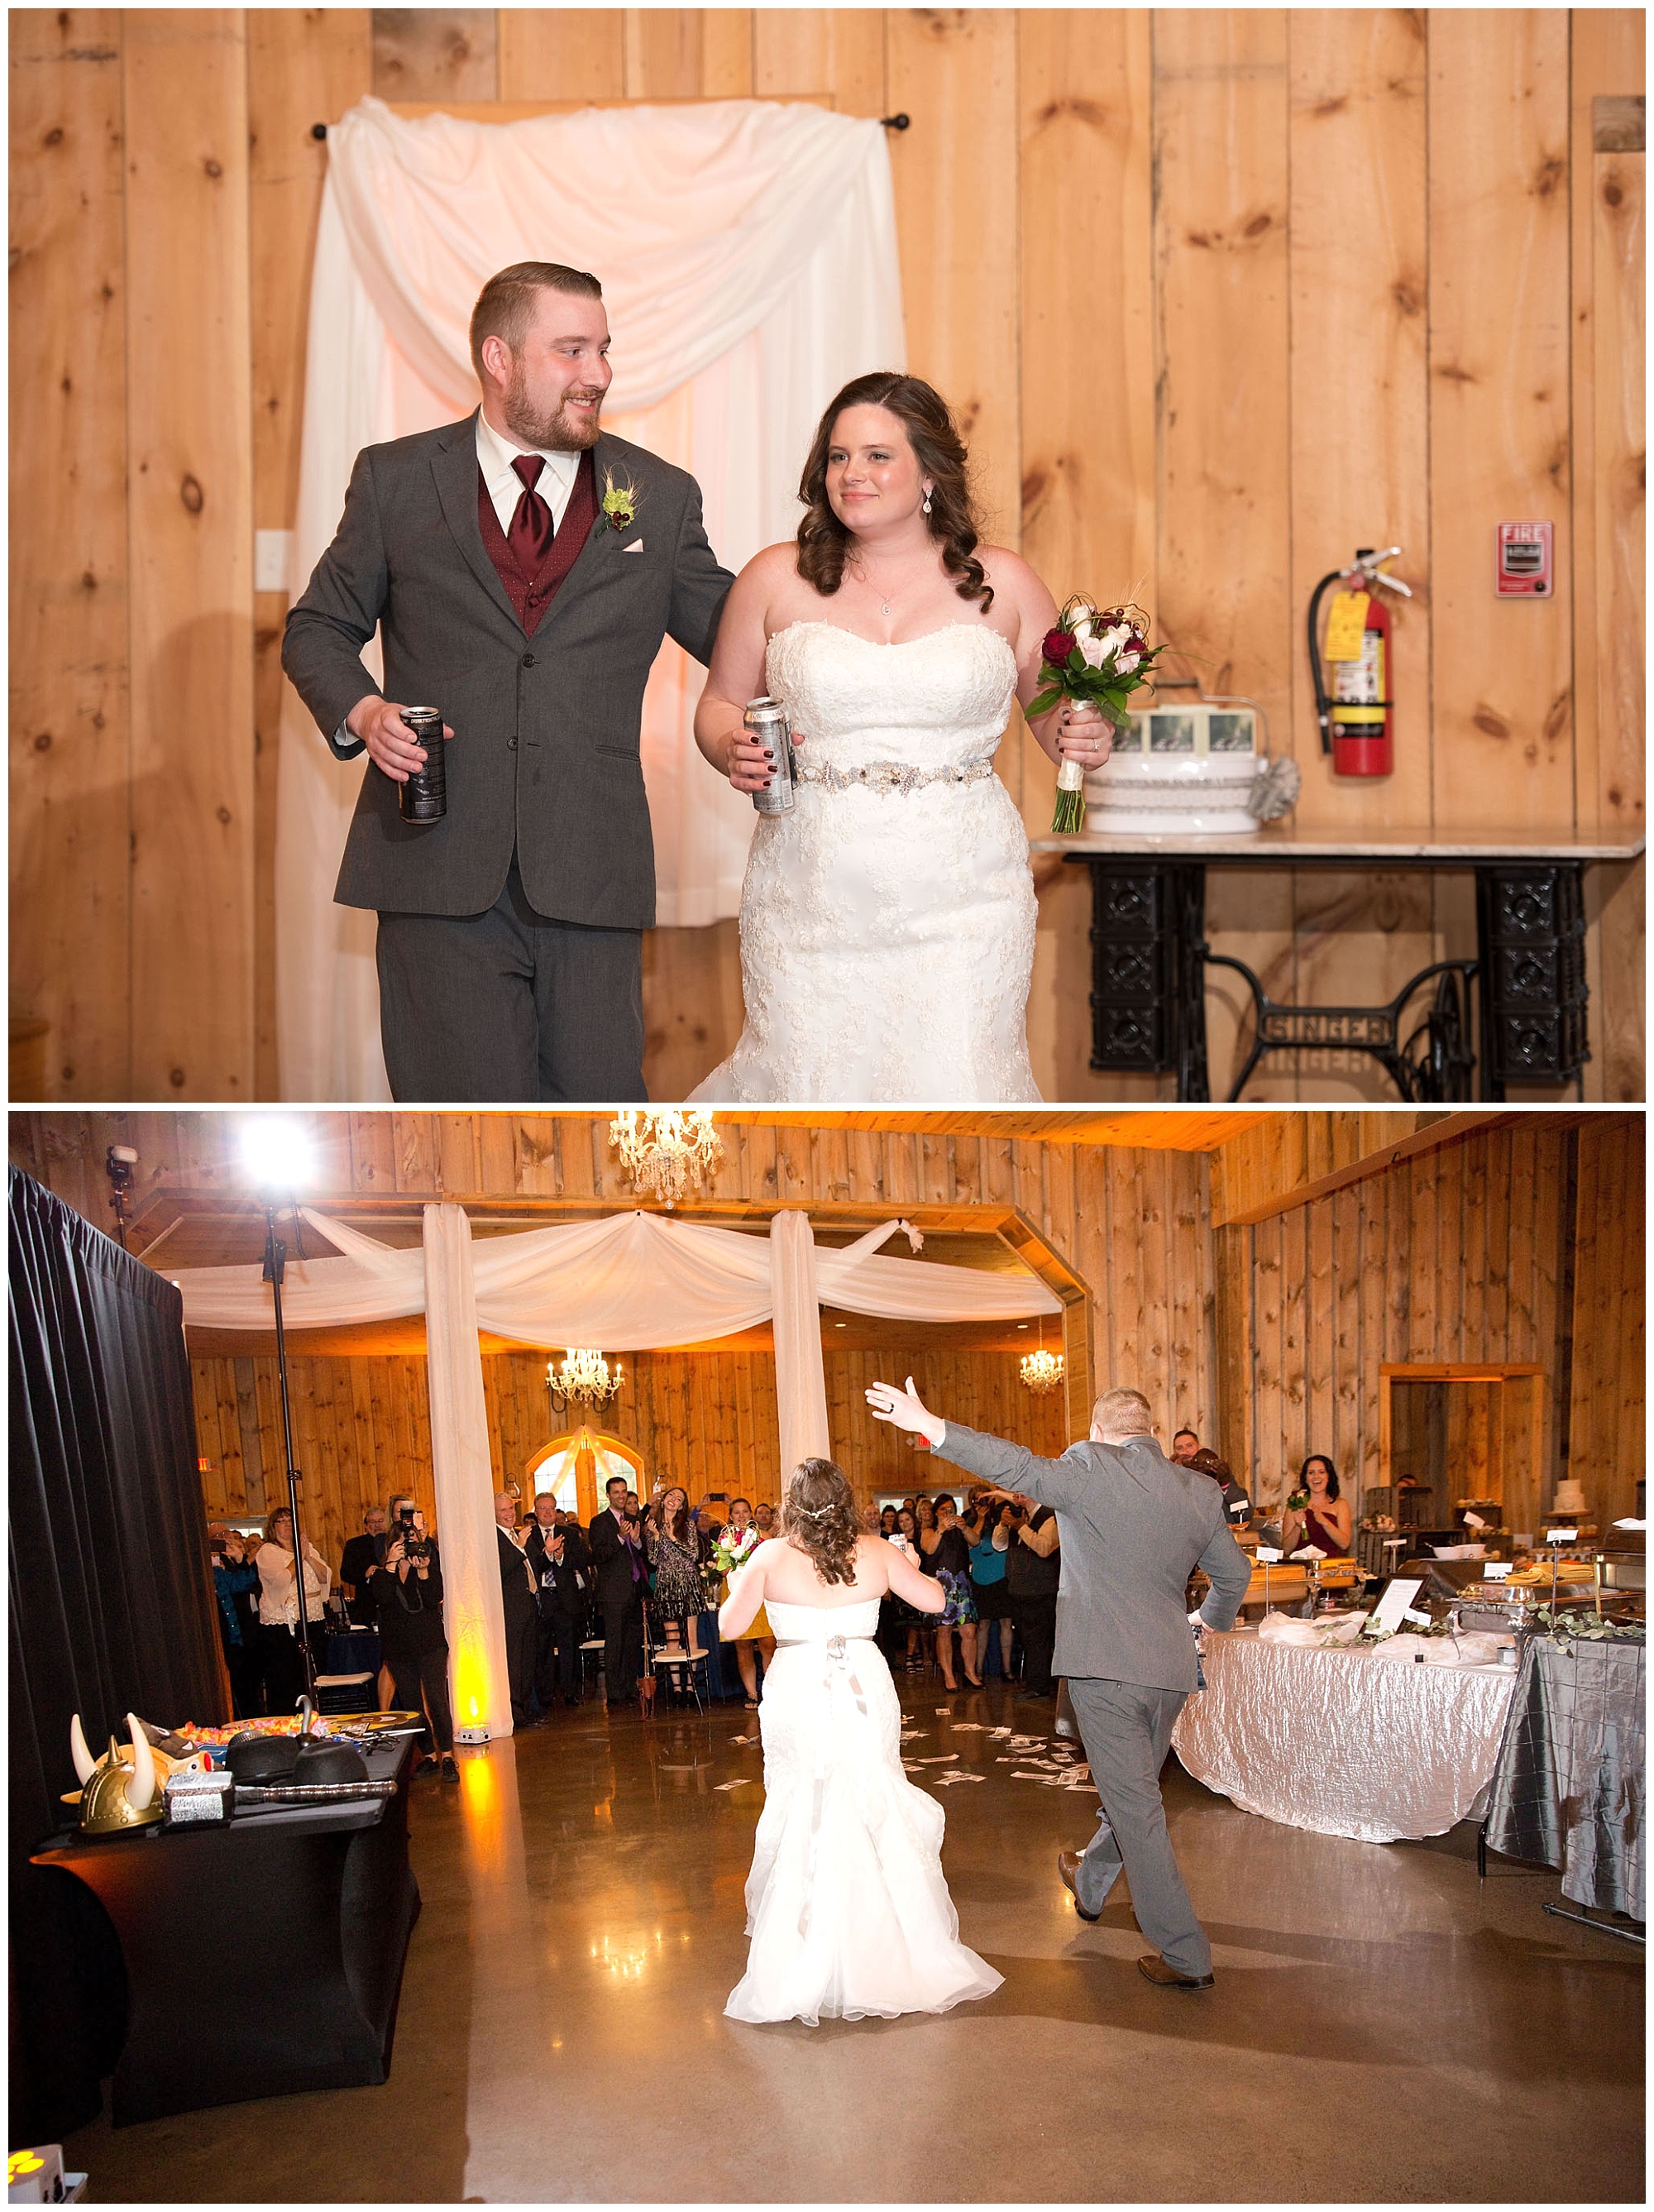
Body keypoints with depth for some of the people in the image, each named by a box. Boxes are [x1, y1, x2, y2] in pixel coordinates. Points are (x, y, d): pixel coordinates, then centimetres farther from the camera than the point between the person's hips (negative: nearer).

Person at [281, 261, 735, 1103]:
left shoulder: (662, 497, 10)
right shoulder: (395, 479, 7)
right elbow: (317, 629, 14)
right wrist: (362, 711, -6)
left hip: (592, 877, 1)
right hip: (440, 868, -1)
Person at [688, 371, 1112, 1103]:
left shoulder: (1002, 582, 5)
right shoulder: (775, 578, 5)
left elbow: (1059, 706, 14)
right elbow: (720, 703, 13)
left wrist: (1078, 736, -8)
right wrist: (733, 750, -8)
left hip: (960, 898, 0)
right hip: (814, 896, 0)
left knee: (956, 1087, -5)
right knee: (805, 1080, 1)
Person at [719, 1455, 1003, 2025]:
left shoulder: (772, 1556, -6)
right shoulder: (875, 1552, -1)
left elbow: (729, 1625, -7)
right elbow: (936, 1600, 4)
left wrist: (737, 1586, 13)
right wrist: (909, 1568, 24)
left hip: (798, 1694, -1)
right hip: (865, 1692, 1)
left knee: (800, 1822, 8)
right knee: (875, 1813, 10)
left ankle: (804, 1969, 12)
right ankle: (896, 1951, 16)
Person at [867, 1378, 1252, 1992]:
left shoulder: (1091, 1468, -10)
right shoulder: (1199, 1491, 7)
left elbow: (1021, 1468, -25)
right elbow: (1234, 1572, 17)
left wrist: (931, 1427, -29)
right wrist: (1215, 1616, 39)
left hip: (1105, 1665, -6)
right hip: (1171, 1668, 6)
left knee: (1135, 1806, 0)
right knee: (1132, 1789, 24)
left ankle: (1185, 1955, 1)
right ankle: (1090, 1883, 49)